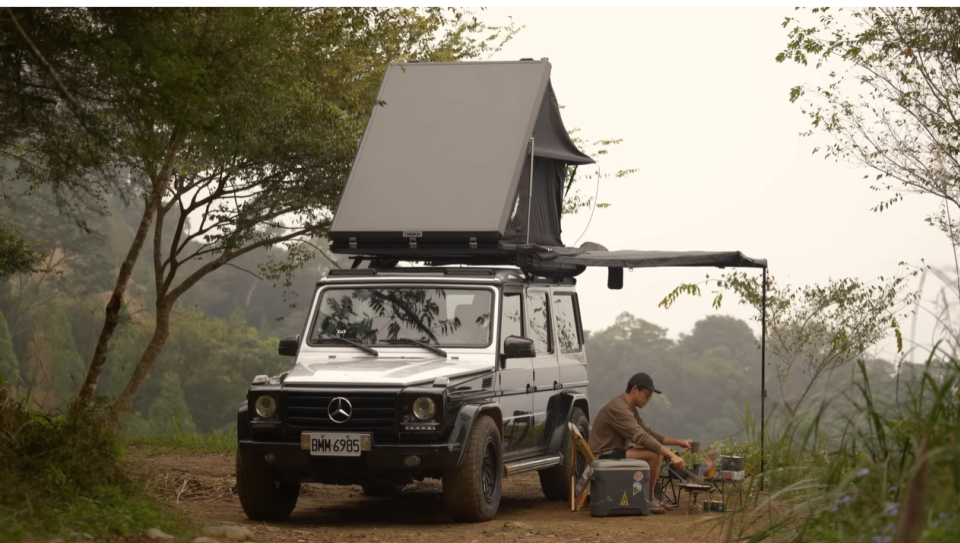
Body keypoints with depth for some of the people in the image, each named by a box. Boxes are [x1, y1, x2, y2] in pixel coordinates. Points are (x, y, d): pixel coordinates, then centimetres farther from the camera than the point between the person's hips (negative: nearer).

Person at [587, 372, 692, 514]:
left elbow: (649, 434, 16)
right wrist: (671, 455, -30)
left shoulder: (631, 409, 13)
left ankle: (651, 498, 9)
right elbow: (642, 438, -29)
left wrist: (679, 442, 7)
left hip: (616, 453, 11)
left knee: (659, 451, 11)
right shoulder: (618, 408, -21)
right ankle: (648, 499, -8)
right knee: (653, 455, -24)